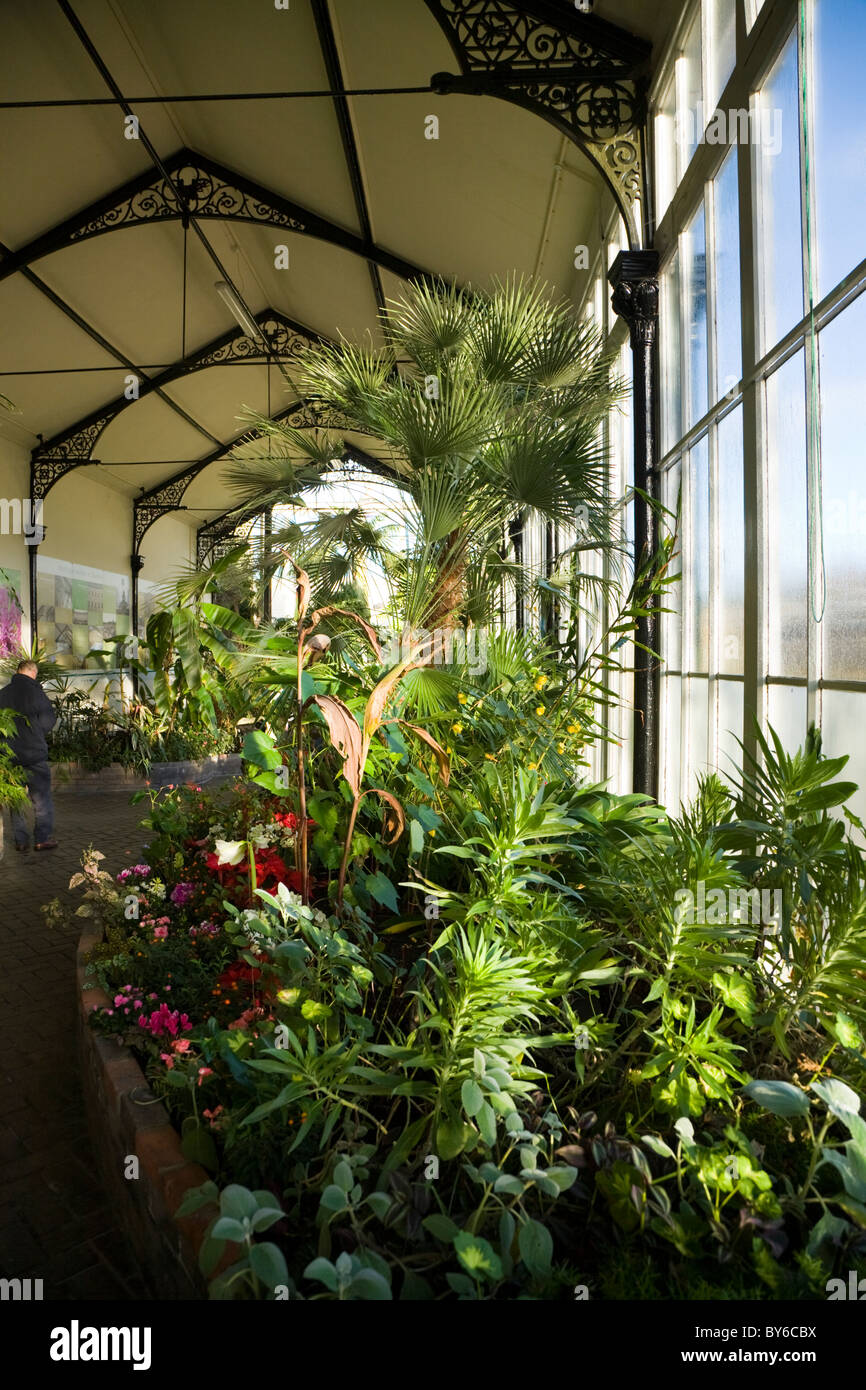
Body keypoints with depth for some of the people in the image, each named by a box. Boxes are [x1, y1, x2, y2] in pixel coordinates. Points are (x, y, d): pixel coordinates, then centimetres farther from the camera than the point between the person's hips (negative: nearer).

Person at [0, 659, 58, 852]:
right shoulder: (35, 692, -12)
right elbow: (49, 720, -7)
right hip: (34, 753, -4)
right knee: (41, 797, 6)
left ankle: (21, 841, 15)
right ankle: (43, 838, 7)